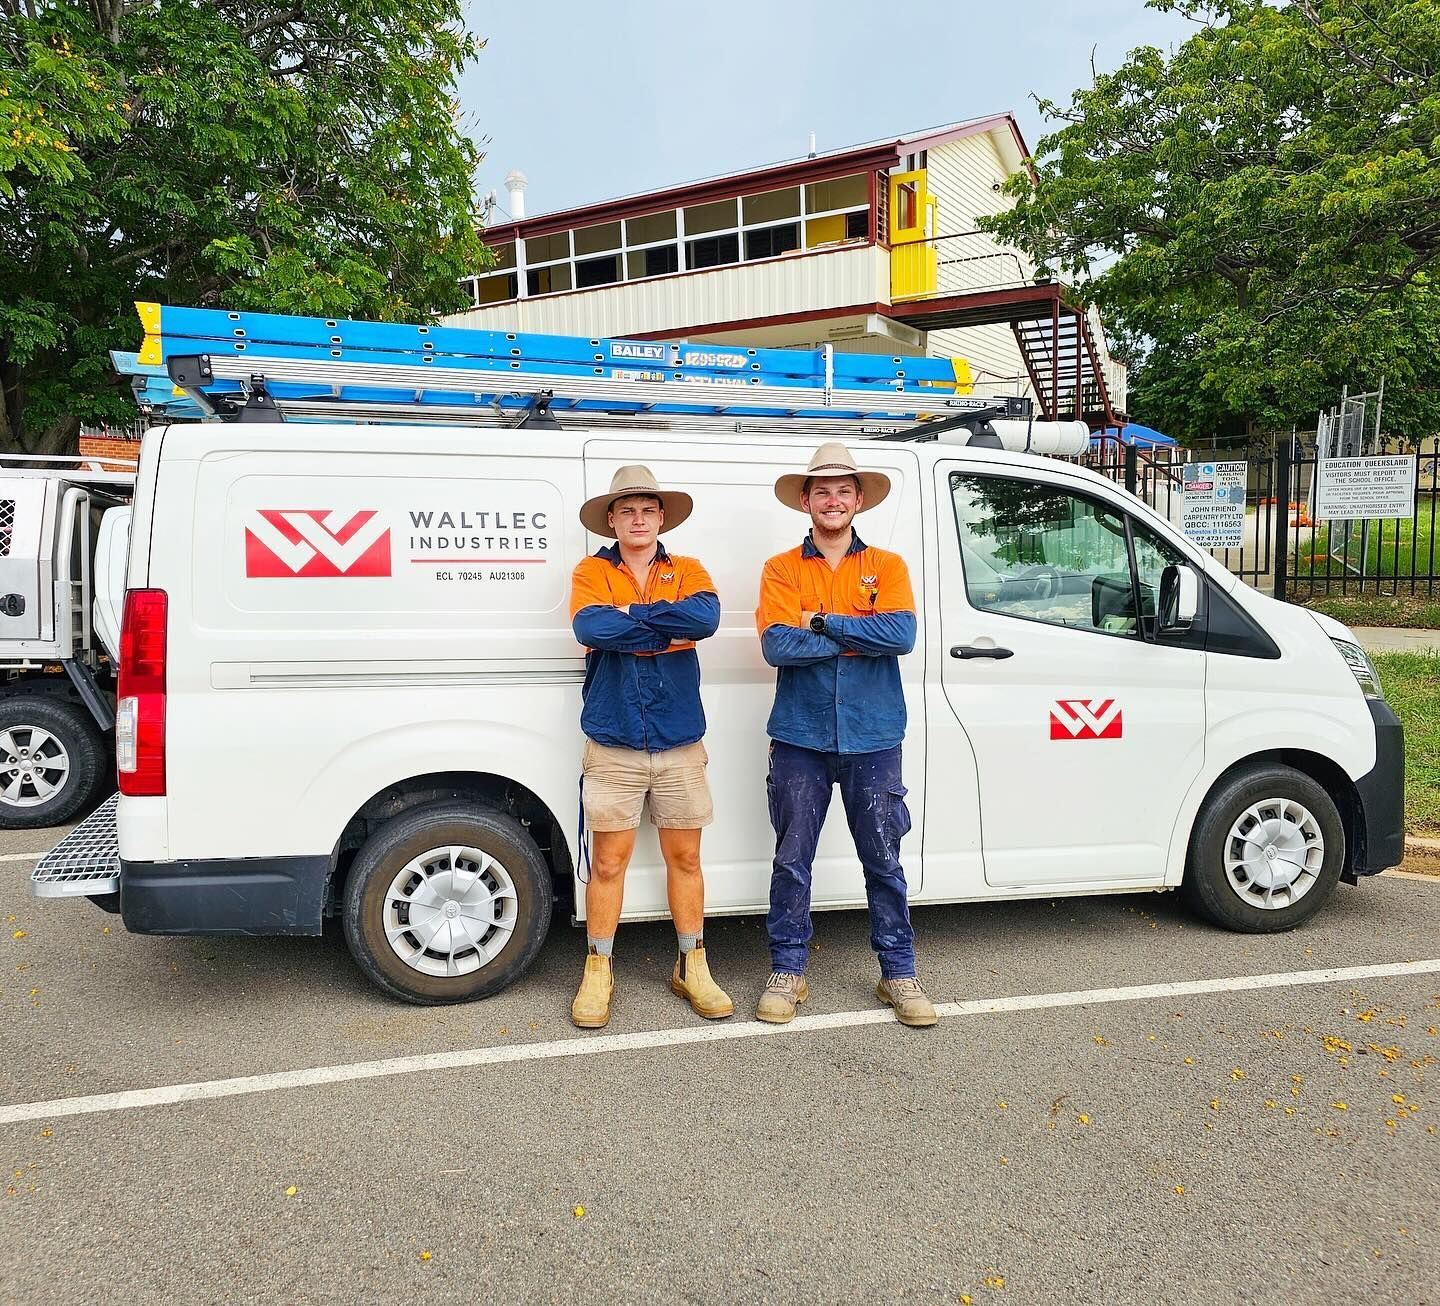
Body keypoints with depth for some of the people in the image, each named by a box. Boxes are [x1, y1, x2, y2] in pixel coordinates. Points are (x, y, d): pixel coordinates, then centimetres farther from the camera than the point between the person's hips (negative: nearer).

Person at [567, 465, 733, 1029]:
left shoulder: (687, 572, 7)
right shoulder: (592, 572, 3)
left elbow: (707, 617, -16)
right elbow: (590, 628, -19)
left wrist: (629, 614, -16)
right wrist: (667, 624, -14)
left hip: (679, 744, 2)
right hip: (613, 745, -2)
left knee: (684, 858, 11)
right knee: (608, 863, 5)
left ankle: (692, 968, 25)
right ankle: (598, 972, 20)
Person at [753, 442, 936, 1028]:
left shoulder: (887, 566, 6)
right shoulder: (781, 569, 4)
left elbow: (902, 634, -12)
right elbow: (776, 646, -12)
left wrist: (820, 621, -12)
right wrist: (859, 637, -11)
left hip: (872, 738, 1)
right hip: (800, 738, 0)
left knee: (884, 860, 9)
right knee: (792, 860, 7)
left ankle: (898, 974, 23)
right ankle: (787, 973, 21)